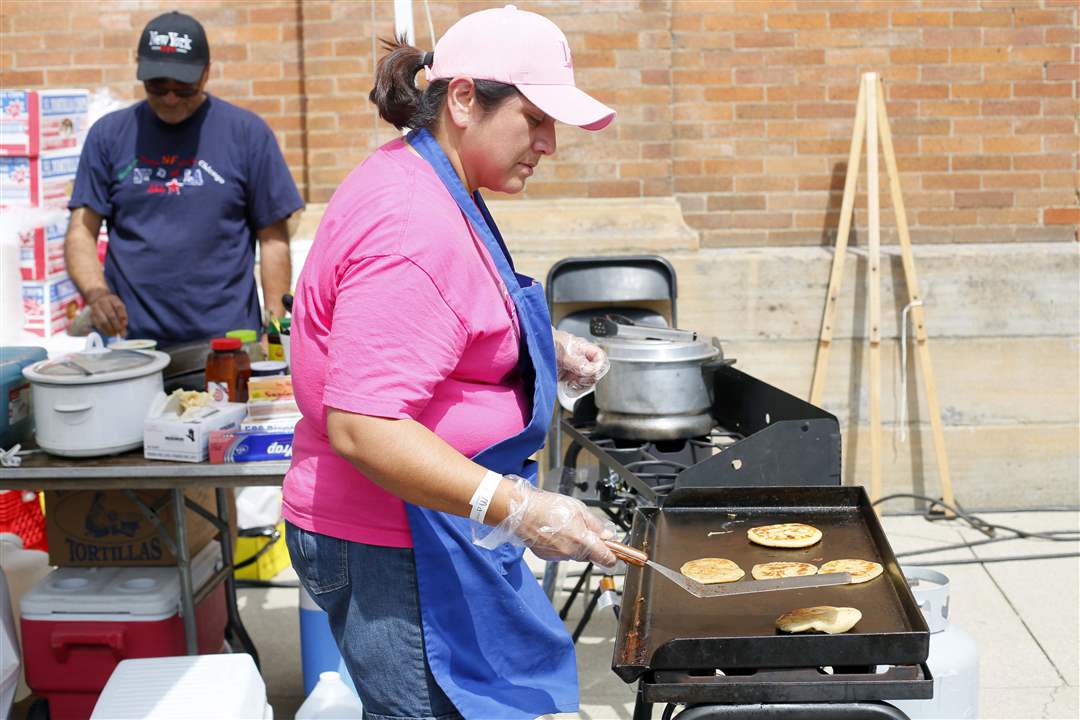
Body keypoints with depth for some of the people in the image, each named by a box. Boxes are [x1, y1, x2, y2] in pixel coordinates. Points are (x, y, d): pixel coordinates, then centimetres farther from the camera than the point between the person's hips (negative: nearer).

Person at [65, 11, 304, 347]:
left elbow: (273, 240, 1)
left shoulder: (247, 132, 0)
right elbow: (81, 231, 5)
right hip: (129, 337, 1)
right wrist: (96, 293, -14)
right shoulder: (109, 134, 5)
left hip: (228, 340, -1)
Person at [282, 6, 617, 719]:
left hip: (428, 525, 11)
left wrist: (548, 347, 14)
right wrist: (518, 508, -32)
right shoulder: (414, 226, -24)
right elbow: (363, 427, -30)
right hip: (393, 552, -11)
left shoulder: (426, 186, 11)